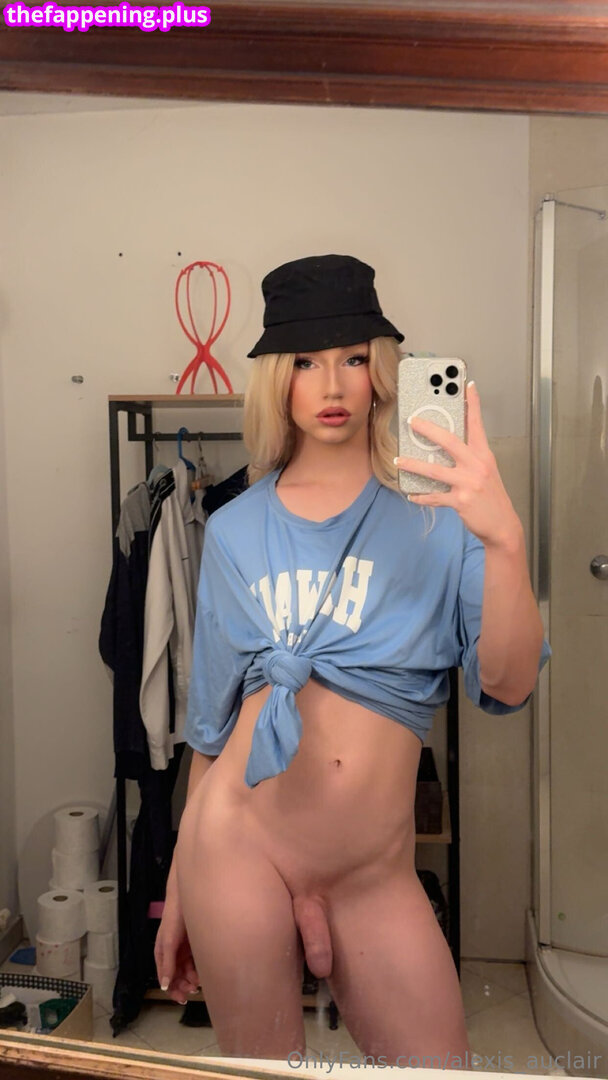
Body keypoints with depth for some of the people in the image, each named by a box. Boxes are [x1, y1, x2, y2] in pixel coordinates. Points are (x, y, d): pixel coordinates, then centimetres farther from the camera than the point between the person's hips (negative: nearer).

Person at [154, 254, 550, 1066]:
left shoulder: (436, 513, -3)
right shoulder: (234, 532, 4)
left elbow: (508, 686, -15)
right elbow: (212, 720, 9)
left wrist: (506, 538, -32)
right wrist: (178, 885, 13)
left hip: (378, 875, -1)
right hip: (238, 847, 1)